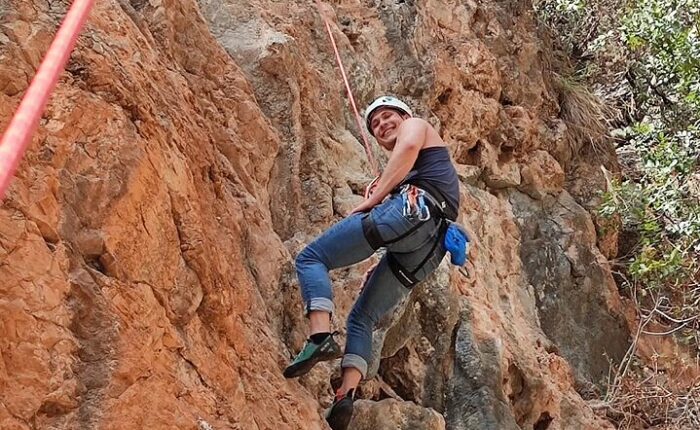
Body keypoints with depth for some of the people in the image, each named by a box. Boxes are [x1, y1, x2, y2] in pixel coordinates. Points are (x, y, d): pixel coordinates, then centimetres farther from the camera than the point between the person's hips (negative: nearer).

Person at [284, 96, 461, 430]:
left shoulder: (416, 125, 20)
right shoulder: (407, 169, 42)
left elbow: (409, 147, -5)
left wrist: (372, 201, -9)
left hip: (412, 209, -9)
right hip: (426, 251, 9)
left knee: (311, 258, -5)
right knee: (362, 318, 10)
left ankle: (321, 336, -28)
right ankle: (346, 396, -9)